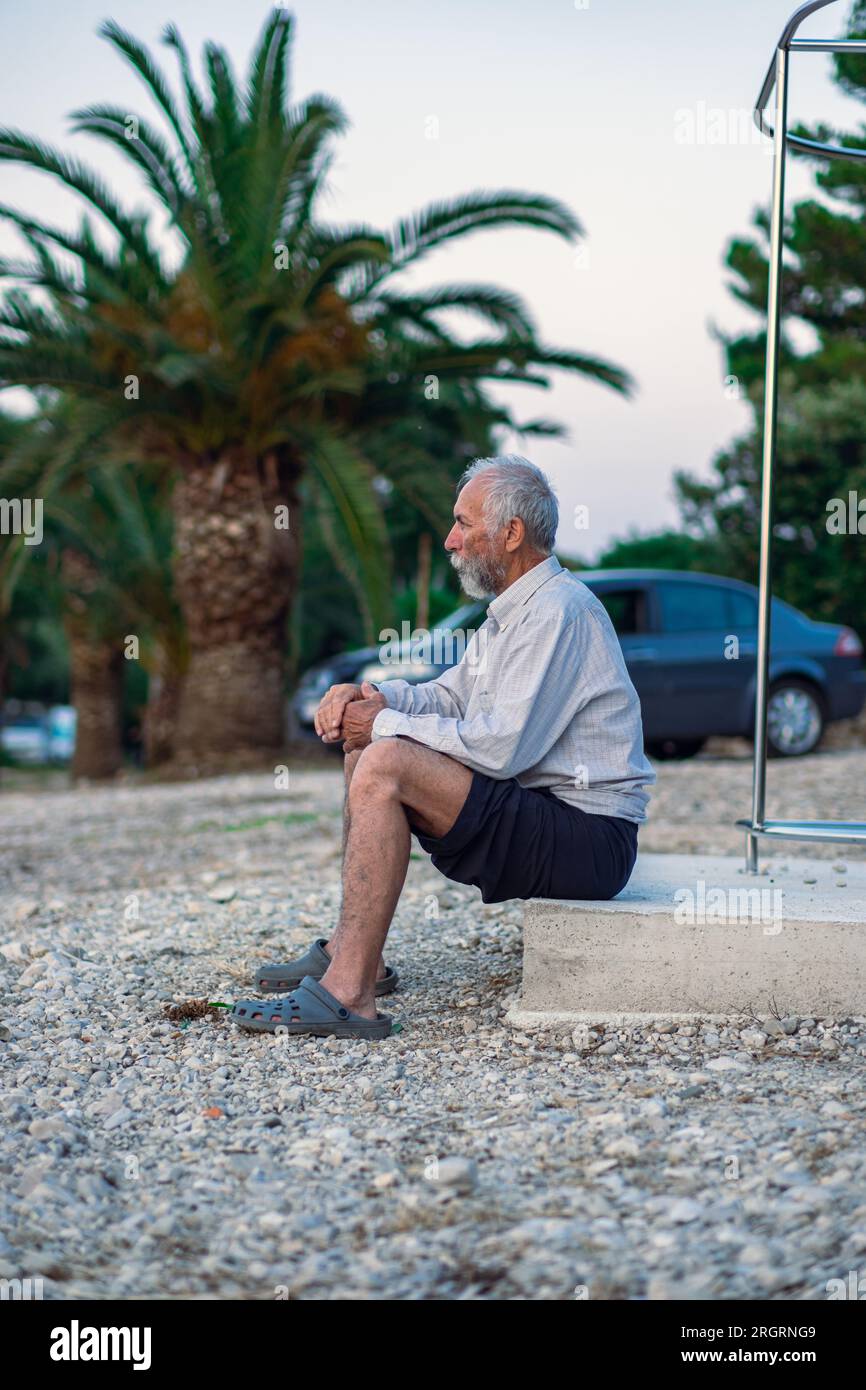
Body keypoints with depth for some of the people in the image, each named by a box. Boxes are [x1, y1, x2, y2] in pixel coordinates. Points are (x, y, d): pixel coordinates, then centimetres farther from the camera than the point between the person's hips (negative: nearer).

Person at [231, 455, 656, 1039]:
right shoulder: (516, 609, 16)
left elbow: (502, 748, -25)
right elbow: (449, 696, 21)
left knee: (385, 765, -26)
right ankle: (356, 950, 9)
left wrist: (385, 723, -14)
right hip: (537, 815, 11)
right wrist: (370, 696, 1)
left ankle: (349, 992, -26)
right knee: (365, 747, 13)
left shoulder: (558, 611, -17)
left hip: (587, 840, -11)